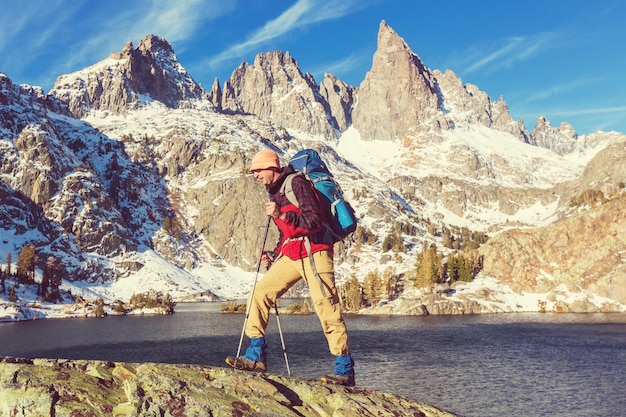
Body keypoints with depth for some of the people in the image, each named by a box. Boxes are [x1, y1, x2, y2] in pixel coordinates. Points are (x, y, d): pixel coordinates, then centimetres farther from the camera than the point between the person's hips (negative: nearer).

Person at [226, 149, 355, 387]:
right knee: (258, 294, -1)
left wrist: (282, 214, -28)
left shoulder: (296, 184, -10)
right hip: (291, 255, 9)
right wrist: (274, 256, 13)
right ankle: (256, 356, 4)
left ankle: (345, 370, -1)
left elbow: (314, 221, -20)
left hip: (313, 252, -9)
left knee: (327, 308, -9)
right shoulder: (275, 192, 18)